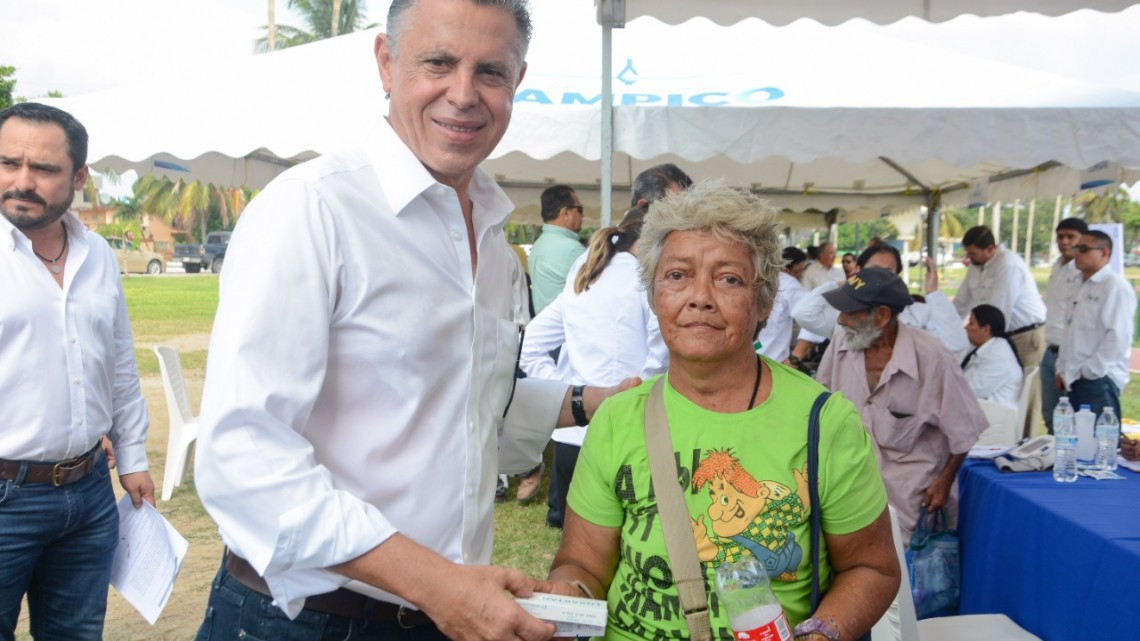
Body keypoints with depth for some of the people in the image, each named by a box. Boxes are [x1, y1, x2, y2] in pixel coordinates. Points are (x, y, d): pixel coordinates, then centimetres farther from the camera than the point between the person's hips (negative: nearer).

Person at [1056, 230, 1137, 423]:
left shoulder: (1115, 286, -9)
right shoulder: (1083, 287, 20)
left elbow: (1118, 336, -17)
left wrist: (1090, 370, -15)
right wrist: (1062, 369, 16)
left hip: (1098, 379, -8)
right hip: (1075, 380, 9)